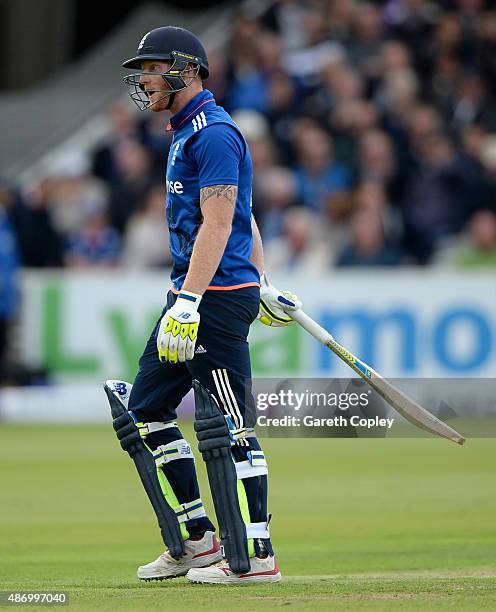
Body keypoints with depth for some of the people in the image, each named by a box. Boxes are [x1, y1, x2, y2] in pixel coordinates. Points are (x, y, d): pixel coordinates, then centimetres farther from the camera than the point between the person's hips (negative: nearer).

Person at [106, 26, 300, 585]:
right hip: (195, 296, 11)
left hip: (219, 294, -11)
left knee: (225, 428, -9)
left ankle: (253, 557, -5)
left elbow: (217, 226, -21)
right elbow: (243, 220, 25)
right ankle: (195, 540, 16)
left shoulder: (213, 133, -13)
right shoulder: (186, 134, 19)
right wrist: (262, 286, 25)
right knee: (142, 410, 11)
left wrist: (188, 303, -26)